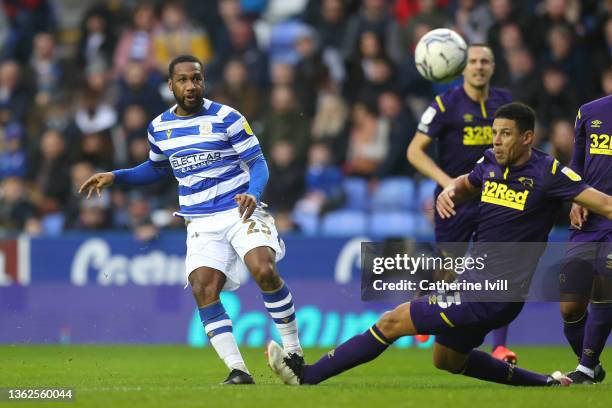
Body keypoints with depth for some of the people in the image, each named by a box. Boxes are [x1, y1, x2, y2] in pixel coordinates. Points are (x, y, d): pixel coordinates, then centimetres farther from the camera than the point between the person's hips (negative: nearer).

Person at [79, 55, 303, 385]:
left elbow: (258, 163, -5)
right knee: (203, 290, -17)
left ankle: (294, 352, -10)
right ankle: (238, 371, -13)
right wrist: (115, 177, 16)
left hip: (241, 212, -4)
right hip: (201, 223, 4)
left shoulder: (226, 118, -4)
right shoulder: (159, 127, 10)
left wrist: (253, 193, -25)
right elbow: (157, 168, 29)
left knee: (264, 271, -26)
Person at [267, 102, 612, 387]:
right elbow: (467, 184, 27)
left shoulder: (548, 173, -15)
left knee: (392, 322, -9)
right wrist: (450, 191, 6)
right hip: (473, 282, 9)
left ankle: (308, 375, -2)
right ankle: (545, 383, 28)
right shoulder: (491, 162, 6)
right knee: (447, 360, 26)